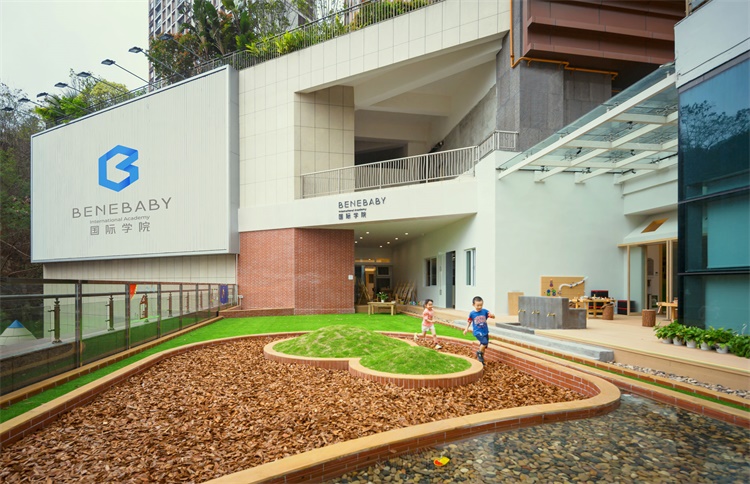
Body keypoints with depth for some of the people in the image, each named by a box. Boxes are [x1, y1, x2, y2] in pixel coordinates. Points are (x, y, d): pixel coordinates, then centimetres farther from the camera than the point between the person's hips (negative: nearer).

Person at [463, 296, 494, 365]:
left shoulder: (485, 311, -2)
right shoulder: (472, 313, -4)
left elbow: (493, 316, -3)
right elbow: (469, 322, 10)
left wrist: (491, 315, -26)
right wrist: (466, 329, 1)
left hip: (485, 332, 3)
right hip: (477, 332, -3)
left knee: (484, 346, 10)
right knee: (484, 342, -24)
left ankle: (481, 359, 29)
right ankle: (479, 353, 1)